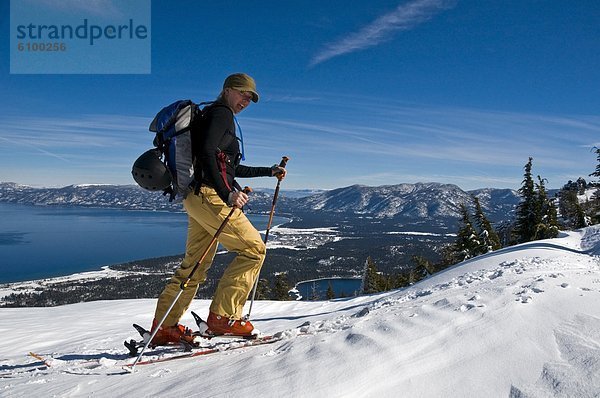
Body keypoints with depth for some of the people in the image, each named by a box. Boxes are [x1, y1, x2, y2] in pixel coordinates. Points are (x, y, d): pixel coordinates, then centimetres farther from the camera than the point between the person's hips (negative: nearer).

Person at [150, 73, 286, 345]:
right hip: (209, 195, -10)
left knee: (196, 265, 13)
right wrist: (227, 193, -27)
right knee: (253, 249, -6)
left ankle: (164, 327, 18)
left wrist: (268, 172, 31)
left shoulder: (223, 117, 27)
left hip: (198, 197, 10)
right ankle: (222, 316, -5)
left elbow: (230, 168, 30)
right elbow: (205, 153, -20)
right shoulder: (221, 113, -4)